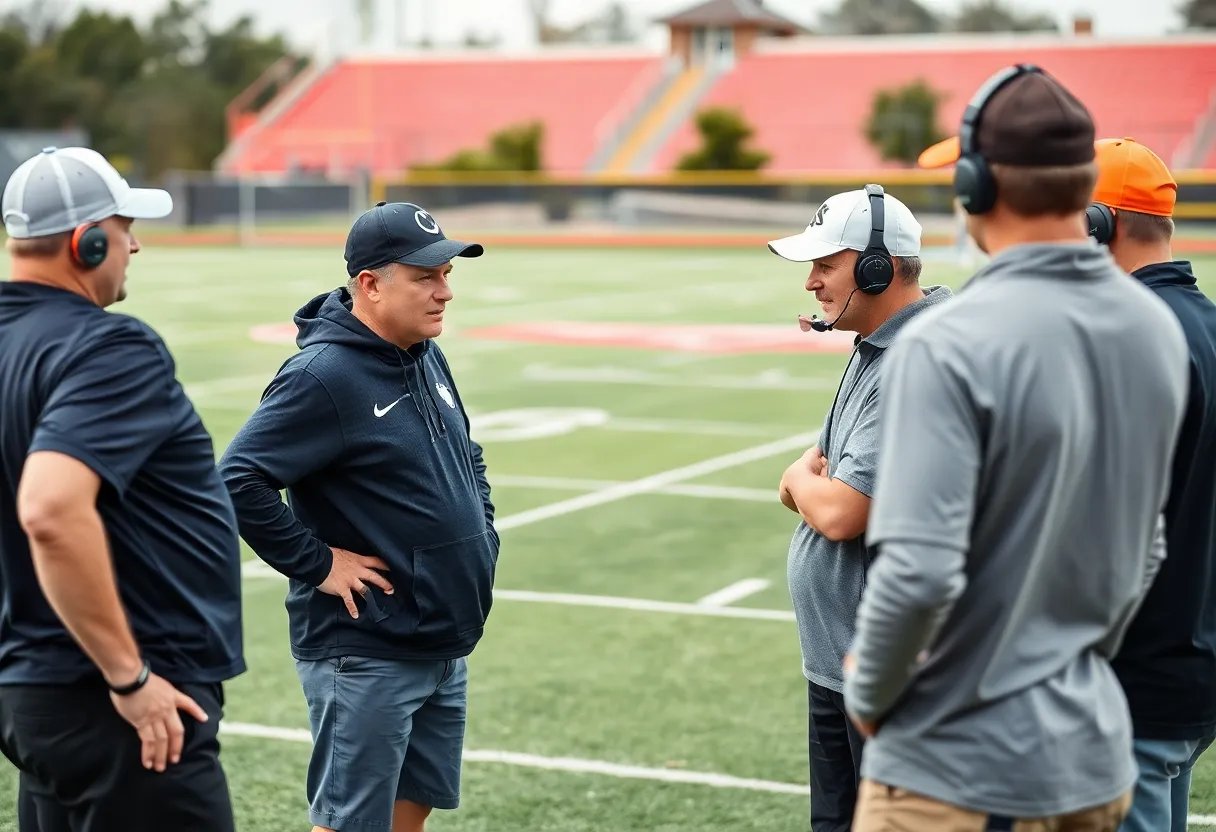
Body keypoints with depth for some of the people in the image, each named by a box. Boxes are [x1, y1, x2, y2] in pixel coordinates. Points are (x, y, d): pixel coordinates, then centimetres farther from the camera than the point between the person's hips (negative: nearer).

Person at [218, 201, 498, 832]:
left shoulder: (428, 358, 9)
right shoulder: (323, 376, -18)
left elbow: (468, 457, 26)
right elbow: (238, 482, -24)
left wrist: (481, 533, 13)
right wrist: (317, 562, -19)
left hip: (447, 648, 9)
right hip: (365, 656, -8)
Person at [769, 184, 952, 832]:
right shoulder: (872, 351, 12)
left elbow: (839, 513, -26)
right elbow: (808, 479, 19)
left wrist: (802, 480, -4)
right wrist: (813, 480, -4)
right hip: (836, 658, 11)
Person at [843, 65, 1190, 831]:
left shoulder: (948, 345, -20)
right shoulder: (1158, 330, 2)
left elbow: (919, 573, -24)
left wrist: (867, 694, -8)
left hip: (959, 765, -6)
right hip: (1093, 749, 6)